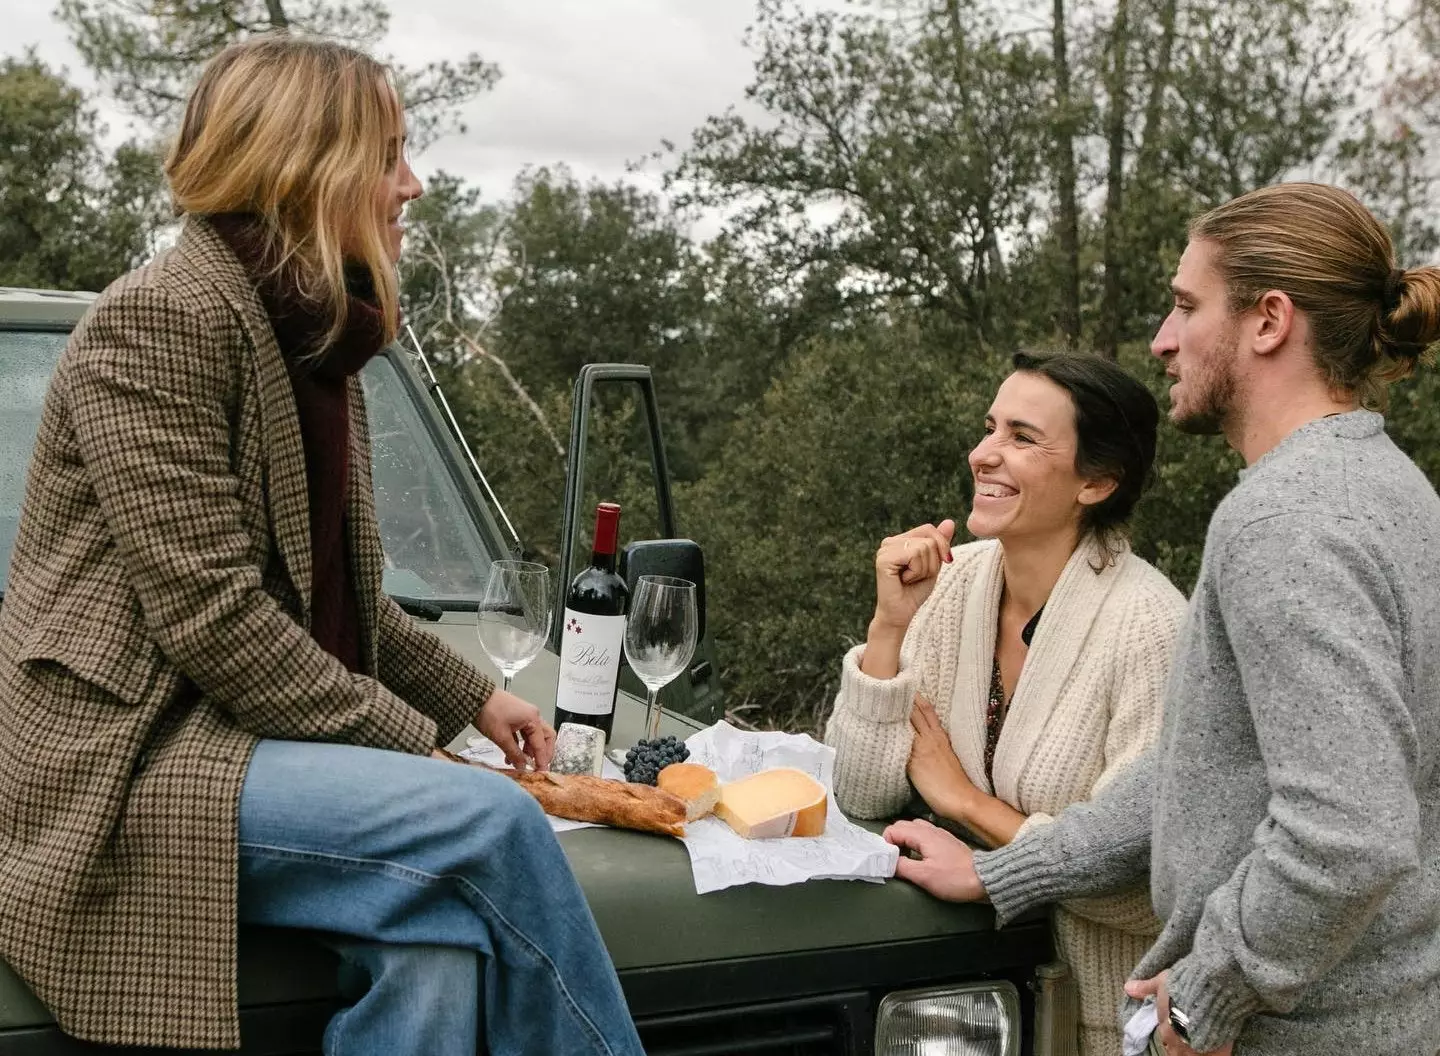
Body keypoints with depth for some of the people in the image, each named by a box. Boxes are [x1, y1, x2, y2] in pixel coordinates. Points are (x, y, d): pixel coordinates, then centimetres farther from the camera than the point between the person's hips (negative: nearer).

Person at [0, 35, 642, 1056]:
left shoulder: (316, 341, 16)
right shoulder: (161, 321, -12)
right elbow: (211, 616, -19)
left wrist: (471, 695, 12)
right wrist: (411, 745, -15)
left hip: (240, 732, 8)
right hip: (122, 756, -7)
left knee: (445, 939, -22)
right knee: (492, 823, -25)